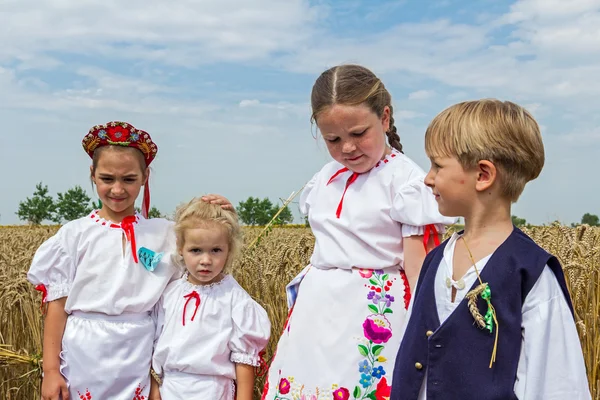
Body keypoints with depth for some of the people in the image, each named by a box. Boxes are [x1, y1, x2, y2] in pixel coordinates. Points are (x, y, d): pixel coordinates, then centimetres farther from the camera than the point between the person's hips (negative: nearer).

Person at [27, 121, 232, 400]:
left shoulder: (164, 233, 2)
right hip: (81, 359, -1)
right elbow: (56, 306, -1)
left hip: (136, 362, 1)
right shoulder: (75, 234, -2)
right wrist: (51, 370, -4)